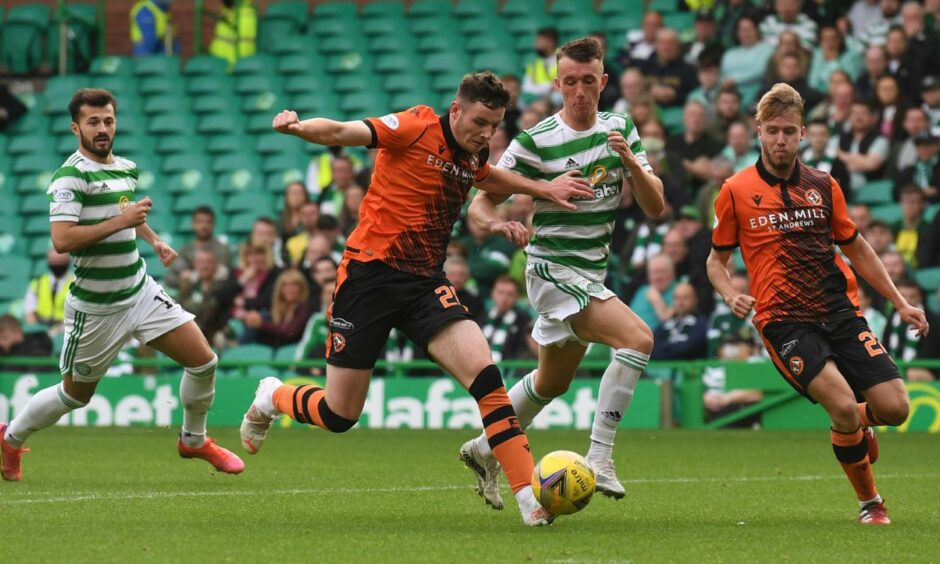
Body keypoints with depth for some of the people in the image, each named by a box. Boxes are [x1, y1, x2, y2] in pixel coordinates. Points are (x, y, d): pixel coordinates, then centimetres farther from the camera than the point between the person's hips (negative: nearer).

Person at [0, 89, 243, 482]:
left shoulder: (126, 169, 7)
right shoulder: (71, 176, -17)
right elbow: (62, 240, -29)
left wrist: (154, 239, 18)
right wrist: (120, 221, -29)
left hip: (140, 291, 6)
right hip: (95, 306, -6)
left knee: (203, 360, -3)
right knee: (76, 394, 8)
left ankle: (194, 440, 20)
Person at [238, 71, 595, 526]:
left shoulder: (471, 160, 10)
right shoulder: (416, 127, -10)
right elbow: (344, 133, -23)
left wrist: (544, 189, 31)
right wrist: (301, 127, -43)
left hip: (425, 282, 5)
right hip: (371, 270, -5)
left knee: (482, 370, -19)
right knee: (340, 416, 0)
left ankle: (529, 496, -19)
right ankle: (271, 399, 35)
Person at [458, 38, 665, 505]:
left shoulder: (621, 130, 3)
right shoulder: (535, 142, -13)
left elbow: (655, 207, -1)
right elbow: (480, 204, -9)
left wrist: (630, 160, -18)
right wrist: (499, 223, -32)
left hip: (592, 274, 7)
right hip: (554, 270, -7)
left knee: (553, 382, 22)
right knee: (638, 339, -26)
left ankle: (485, 451, 41)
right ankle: (598, 460, -25)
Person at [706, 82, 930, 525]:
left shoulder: (823, 186, 10)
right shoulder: (736, 191, 1)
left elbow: (855, 248, 21)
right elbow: (717, 259, 10)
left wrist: (899, 302, 17)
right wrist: (732, 296, -11)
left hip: (839, 309, 4)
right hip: (783, 319, -4)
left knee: (894, 407, -11)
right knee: (844, 407, -24)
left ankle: (860, 423, 28)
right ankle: (870, 503, -1)